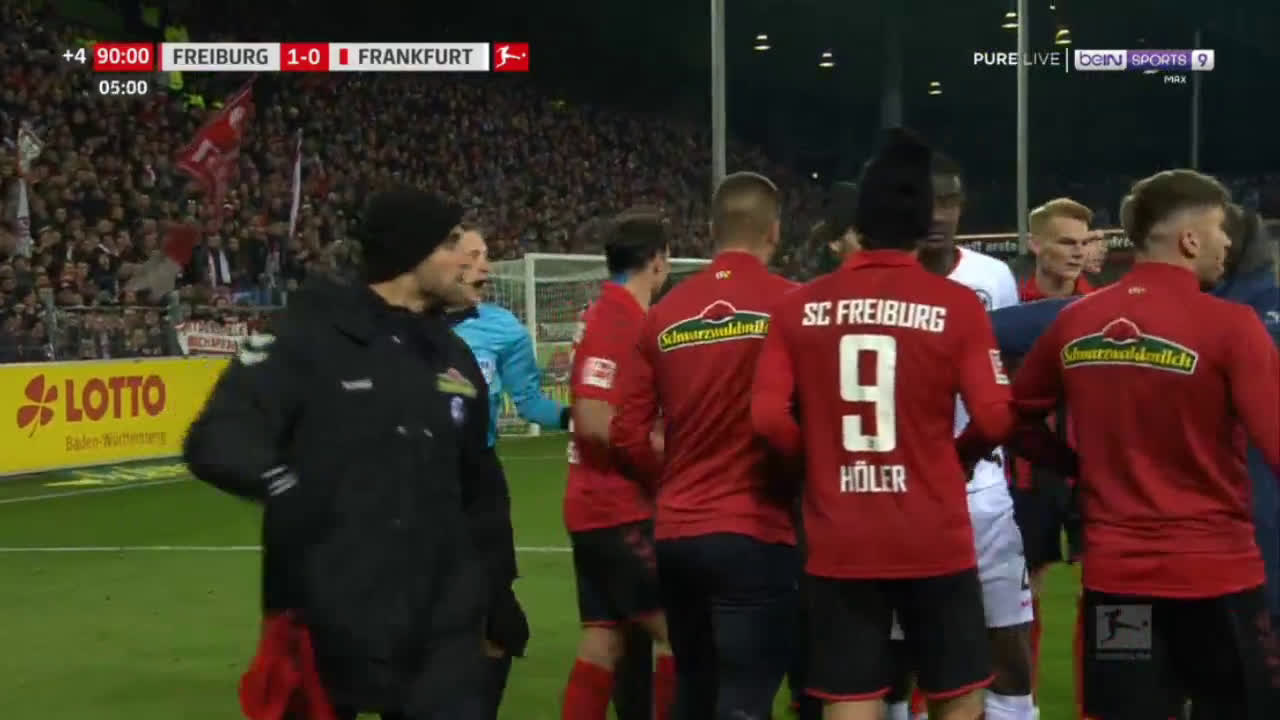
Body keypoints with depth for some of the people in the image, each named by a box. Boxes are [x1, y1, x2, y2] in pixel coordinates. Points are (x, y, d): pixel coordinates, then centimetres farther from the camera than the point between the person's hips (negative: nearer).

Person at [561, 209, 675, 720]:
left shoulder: (613, 315, 14)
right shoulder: (618, 320, -15)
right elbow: (594, 420, -23)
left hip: (601, 507, 9)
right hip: (620, 510, -9)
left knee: (602, 646, 9)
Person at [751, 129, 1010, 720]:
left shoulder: (800, 306, 0)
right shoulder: (956, 304, -6)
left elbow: (768, 417, -6)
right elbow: (994, 419, -9)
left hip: (838, 546, 2)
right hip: (935, 542, -2)